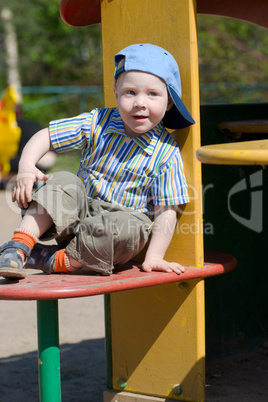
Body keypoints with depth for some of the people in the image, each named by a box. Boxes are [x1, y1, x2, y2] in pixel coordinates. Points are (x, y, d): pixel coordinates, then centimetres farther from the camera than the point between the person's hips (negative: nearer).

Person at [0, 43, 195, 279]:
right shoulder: (97, 123, -6)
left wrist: (154, 257, -19)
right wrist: (26, 167, -22)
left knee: (128, 228, -36)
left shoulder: (167, 153, -12)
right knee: (63, 182, -25)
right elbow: (45, 136, -3)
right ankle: (20, 245, -30)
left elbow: (166, 211, -11)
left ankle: (59, 260, -27)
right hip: (81, 211, 2)